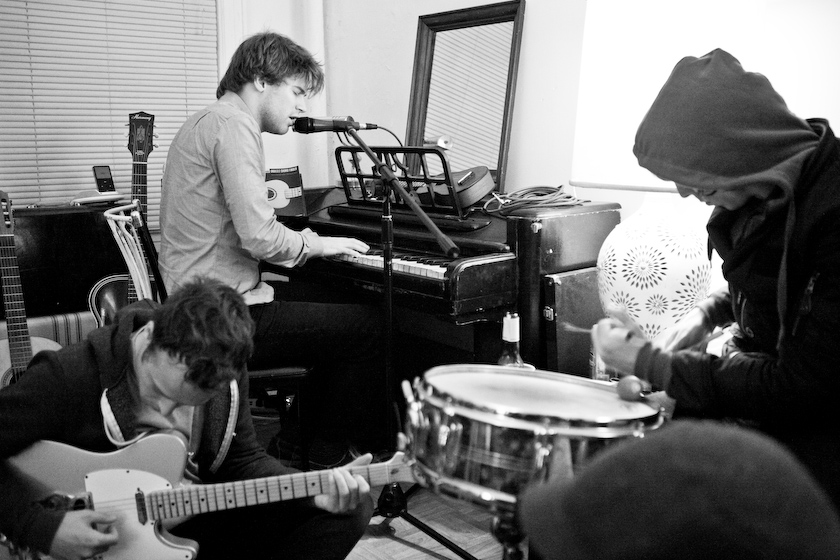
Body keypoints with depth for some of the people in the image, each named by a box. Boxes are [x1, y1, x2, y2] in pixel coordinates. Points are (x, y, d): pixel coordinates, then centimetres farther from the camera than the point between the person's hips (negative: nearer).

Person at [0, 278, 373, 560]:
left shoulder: (225, 376, -6)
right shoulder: (66, 377, -22)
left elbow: (241, 460, 3)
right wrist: (43, 528, -24)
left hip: (199, 526, 6)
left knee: (347, 513, -6)